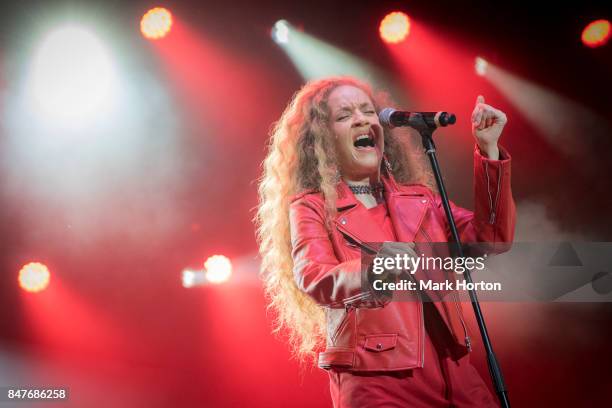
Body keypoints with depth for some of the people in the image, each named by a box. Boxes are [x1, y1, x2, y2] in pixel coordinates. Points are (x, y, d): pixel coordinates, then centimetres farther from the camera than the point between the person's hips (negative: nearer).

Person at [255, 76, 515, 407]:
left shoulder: (418, 196, 14)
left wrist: (489, 151, -3)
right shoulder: (310, 207, -1)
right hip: (374, 378, -4)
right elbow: (313, 278, -18)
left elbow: (489, 238, 5)